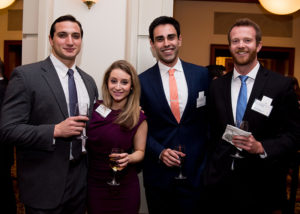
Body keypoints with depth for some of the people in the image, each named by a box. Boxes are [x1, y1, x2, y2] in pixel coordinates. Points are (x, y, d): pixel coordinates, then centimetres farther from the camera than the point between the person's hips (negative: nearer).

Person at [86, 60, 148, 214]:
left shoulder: (138, 118, -8)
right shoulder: (95, 108, -4)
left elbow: (140, 151, 0)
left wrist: (129, 158, -18)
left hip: (124, 188, -1)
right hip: (94, 185, 2)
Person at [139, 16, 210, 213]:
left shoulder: (202, 74, 1)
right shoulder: (143, 81, -2)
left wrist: (210, 159, 0)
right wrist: (159, 152, -13)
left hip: (196, 171, 1)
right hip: (158, 172, 0)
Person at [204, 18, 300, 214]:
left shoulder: (282, 85, -5)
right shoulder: (217, 86, 5)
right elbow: (212, 132, 8)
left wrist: (261, 147, -20)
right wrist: (210, 172, 1)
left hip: (260, 183, -2)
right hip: (220, 181, 3)